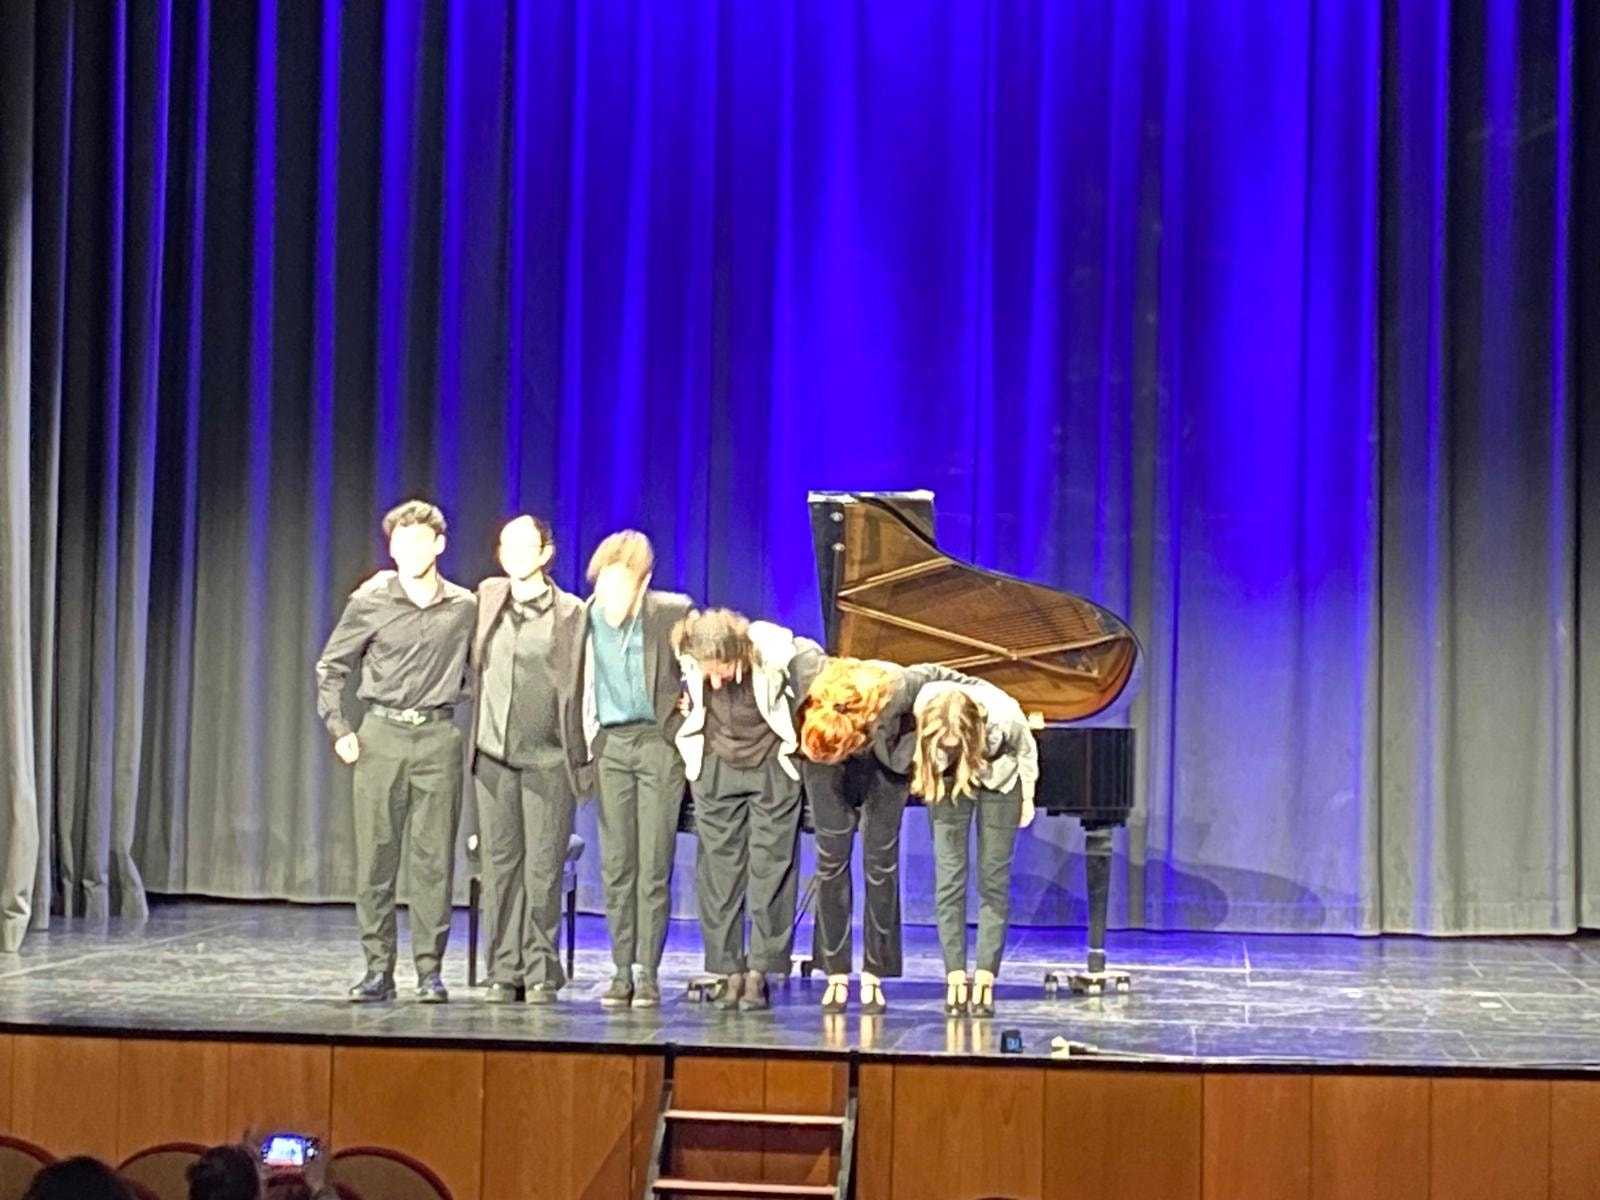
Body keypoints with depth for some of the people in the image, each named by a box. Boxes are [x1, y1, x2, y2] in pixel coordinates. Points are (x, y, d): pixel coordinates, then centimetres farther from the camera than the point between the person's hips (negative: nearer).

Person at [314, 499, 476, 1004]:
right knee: (375, 857, 0)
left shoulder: (464, 608, 4)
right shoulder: (370, 604, 1)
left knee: (434, 859, 0)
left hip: (438, 739, 0)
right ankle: (378, 968, 6)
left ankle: (430, 969, 6)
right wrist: (338, 728, 1)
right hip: (380, 736, 0)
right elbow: (330, 667, 9)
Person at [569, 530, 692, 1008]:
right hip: (610, 744, 3)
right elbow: (577, 681, 10)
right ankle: (622, 971, 10)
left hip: (658, 741, -3)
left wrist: (688, 721, -1)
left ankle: (648, 972, 3)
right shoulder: (585, 617, -1)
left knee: (653, 864, -2)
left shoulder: (672, 612, -9)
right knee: (616, 865, 4)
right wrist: (585, 742, 4)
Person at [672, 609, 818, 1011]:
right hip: (715, 768, 2)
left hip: (772, 767, -2)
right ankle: (729, 972, 4)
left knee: (770, 870, -5)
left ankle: (759, 974, -2)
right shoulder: (688, 659, -17)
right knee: (718, 869, -1)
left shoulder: (774, 651, -25)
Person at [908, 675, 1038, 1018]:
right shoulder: (924, 707, -32)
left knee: (993, 881, -4)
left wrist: (1027, 799, -2)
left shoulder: (1003, 716, -36)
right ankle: (956, 979, -5)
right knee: (949, 878, -6)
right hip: (948, 780, 2)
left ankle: (985, 981, -3)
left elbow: (1026, 751, -13)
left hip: (999, 780, -1)